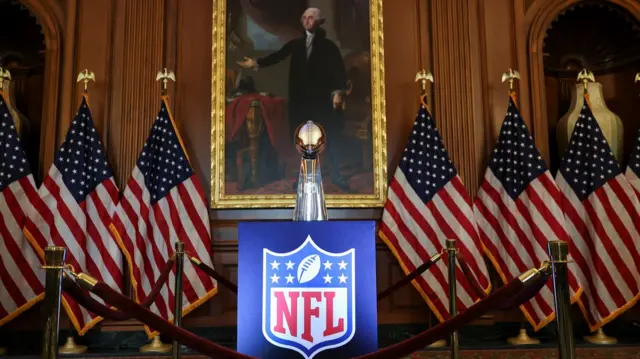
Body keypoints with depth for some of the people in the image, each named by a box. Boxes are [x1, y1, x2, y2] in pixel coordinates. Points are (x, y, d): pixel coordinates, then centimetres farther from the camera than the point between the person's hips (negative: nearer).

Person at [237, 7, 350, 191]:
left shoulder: (328, 45, 2)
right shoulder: (296, 43, 10)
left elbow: (339, 70, -5)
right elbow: (278, 56, 0)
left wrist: (339, 91, -17)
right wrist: (256, 63, -14)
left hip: (323, 97, -2)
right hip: (301, 97, 3)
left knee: (331, 135, 0)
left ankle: (335, 173, 11)